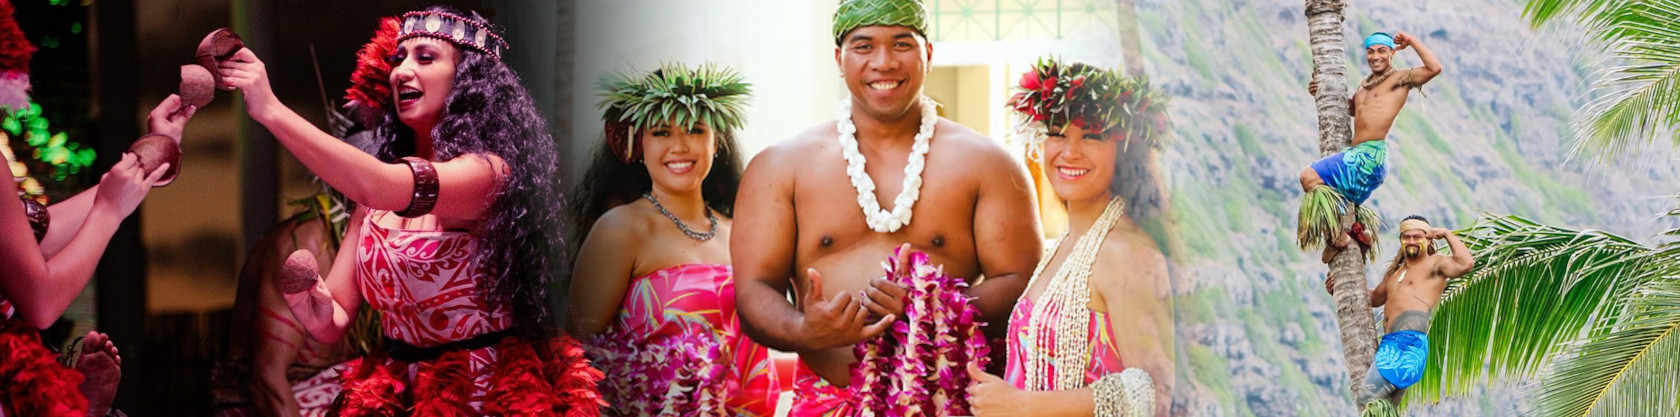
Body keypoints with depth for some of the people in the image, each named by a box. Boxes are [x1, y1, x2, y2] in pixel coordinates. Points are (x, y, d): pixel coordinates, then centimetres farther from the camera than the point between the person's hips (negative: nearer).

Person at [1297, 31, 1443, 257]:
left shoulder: (1401, 79, -1)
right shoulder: (1365, 84, 22)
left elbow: (1434, 67, -17)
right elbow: (1352, 108, 41)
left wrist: (1411, 41, -8)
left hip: (1371, 155, -9)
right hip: (1357, 154, 9)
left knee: (1309, 176, -19)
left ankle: (1337, 238, -14)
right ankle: (1360, 229, 20)